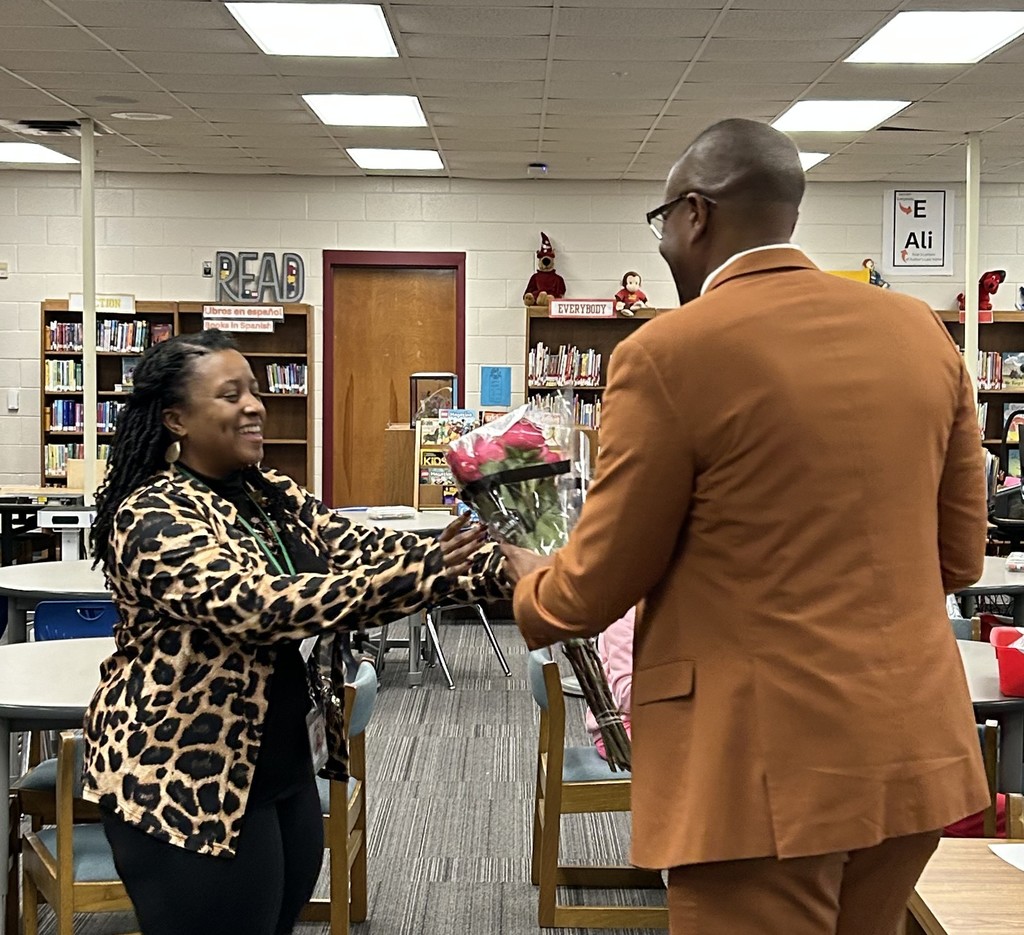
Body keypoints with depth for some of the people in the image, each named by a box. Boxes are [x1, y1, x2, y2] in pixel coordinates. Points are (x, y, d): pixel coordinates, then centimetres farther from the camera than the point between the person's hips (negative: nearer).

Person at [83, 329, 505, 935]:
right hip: (187, 782, -8)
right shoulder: (153, 517, -19)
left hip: (285, 771, 8)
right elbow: (257, 605, -31)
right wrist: (420, 575, -36)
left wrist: (500, 566, -17)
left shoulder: (273, 495, 7)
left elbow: (360, 548, -4)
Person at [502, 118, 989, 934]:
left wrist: (529, 583, 16)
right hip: (917, 747, 7)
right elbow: (959, 554, 11)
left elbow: (600, 580, -6)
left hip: (768, 762, -6)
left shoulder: (671, 353, -14)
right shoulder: (920, 332, 4)